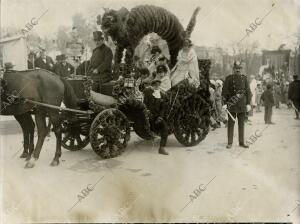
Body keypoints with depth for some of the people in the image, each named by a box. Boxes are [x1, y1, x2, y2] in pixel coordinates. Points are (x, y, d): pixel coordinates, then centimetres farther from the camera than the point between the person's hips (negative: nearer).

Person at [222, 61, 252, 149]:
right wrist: (225, 103, -9)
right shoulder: (228, 78, 0)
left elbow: (248, 91, 9)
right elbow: (224, 91, -2)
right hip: (231, 104, -2)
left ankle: (241, 142, 15)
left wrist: (248, 103, 2)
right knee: (231, 123, 0)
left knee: (241, 123, 7)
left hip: (242, 104, 3)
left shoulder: (244, 78, 7)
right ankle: (230, 143, 6)